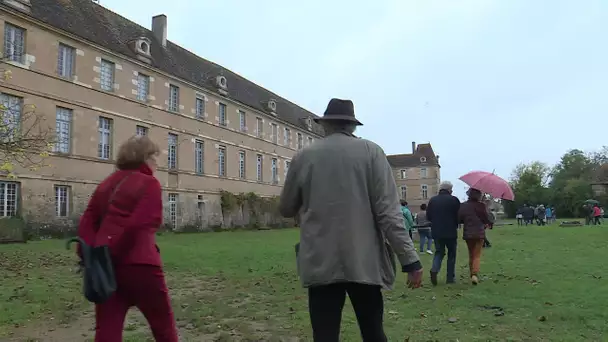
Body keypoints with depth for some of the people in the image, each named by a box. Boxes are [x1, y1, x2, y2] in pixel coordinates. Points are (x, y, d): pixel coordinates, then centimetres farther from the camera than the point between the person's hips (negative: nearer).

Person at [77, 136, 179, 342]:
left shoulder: (107, 184, 16)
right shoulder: (149, 184, -6)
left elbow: (87, 223, 9)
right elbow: (136, 225, -17)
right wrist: (113, 252, -8)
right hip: (138, 264, -7)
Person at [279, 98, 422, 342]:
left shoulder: (304, 157, 2)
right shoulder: (370, 152, -2)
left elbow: (285, 209, 13)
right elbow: (388, 211, -10)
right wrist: (409, 259, -6)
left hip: (320, 264, 0)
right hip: (364, 261, 0)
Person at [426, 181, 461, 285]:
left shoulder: (432, 200, 1)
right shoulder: (454, 200, -8)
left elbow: (428, 216, 4)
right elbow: (459, 216, -4)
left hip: (436, 232, 2)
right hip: (451, 232, -2)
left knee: (439, 252, 14)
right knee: (451, 254, 12)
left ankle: (434, 269, -12)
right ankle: (450, 278, 14)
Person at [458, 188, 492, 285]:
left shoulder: (463, 206, -1)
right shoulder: (481, 205, -9)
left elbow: (459, 219, 0)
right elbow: (486, 219, -5)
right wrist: (489, 223, 18)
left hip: (467, 234, 3)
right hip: (479, 233, -3)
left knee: (471, 255, 18)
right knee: (477, 255, 0)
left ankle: (472, 274, 23)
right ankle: (475, 274, -19)